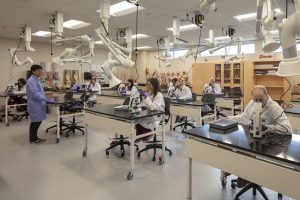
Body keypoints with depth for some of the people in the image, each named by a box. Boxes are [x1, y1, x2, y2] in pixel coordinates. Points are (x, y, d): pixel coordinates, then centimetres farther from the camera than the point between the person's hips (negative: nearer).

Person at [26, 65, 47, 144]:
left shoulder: (37, 80, 12)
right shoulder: (31, 81, -18)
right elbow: (35, 94, -25)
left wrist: (45, 99, 12)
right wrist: (47, 99, -25)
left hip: (39, 104, 9)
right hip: (35, 104, -9)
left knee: (38, 121, 15)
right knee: (35, 122, 1)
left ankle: (34, 137, 28)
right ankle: (32, 139, 15)